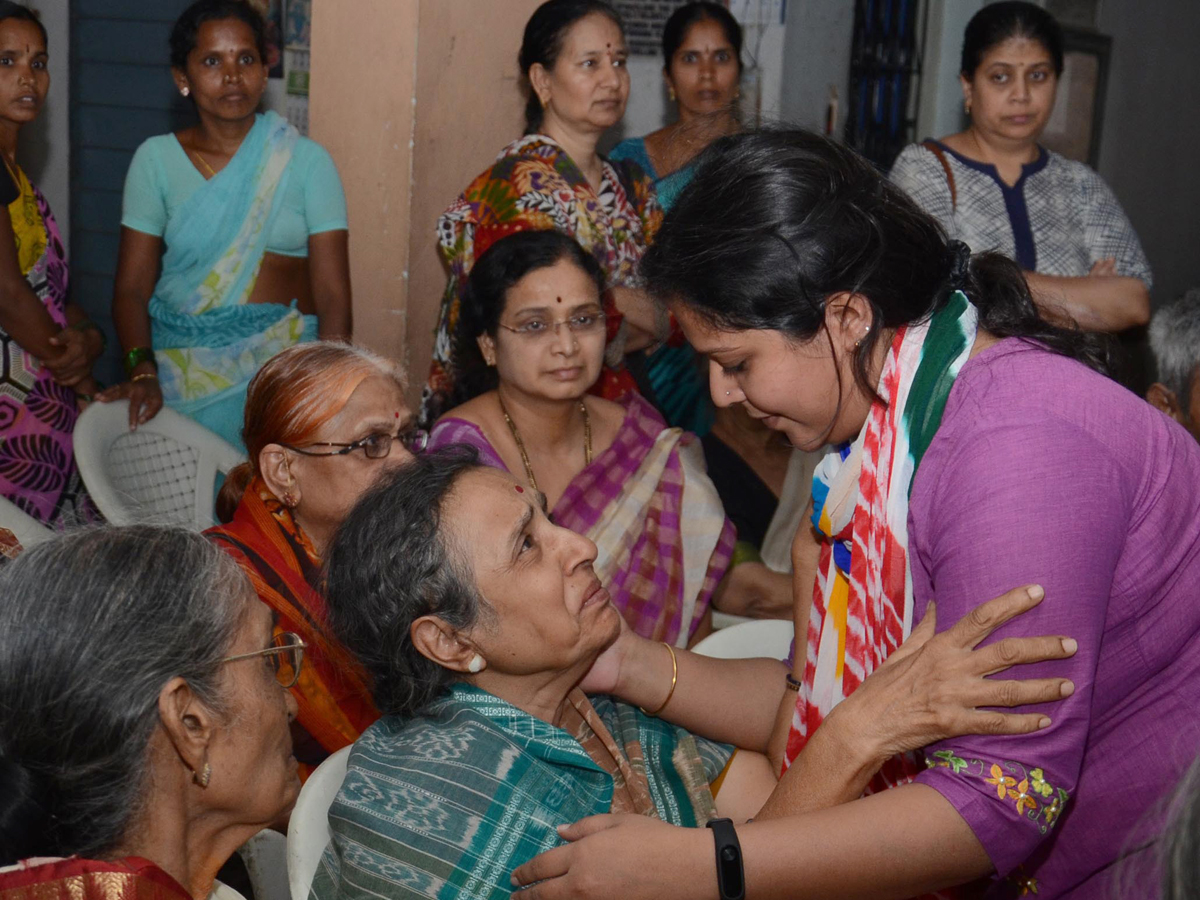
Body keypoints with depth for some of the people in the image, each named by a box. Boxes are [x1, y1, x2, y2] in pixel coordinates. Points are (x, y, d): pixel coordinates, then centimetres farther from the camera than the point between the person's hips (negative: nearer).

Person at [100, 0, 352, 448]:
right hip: (182, 373, 1)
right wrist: (141, 370, -17)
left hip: (282, 364, -1)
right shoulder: (156, 159, 3)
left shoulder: (305, 160, 0)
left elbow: (333, 295, -5)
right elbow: (132, 286, 0)